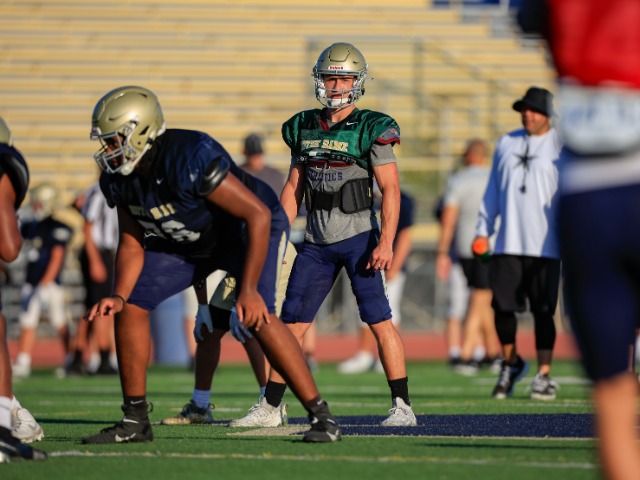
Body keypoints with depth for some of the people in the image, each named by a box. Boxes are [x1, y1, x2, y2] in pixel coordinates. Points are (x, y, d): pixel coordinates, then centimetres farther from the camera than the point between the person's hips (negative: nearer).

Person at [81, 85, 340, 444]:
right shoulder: (118, 178, -14)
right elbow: (132, 242, -1)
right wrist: (118, 296, -18)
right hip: (184, 242, 7)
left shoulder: (191, 160, -39)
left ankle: (322, 416, -22)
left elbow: (259, 214, -38)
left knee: (257, 316, -28)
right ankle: (135, 420, 7)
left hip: (248, 229, -7)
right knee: (131, 309, -5)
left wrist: (248, 289, -38)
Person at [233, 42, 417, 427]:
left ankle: (403, 406, -4)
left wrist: (386, 241, -19)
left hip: (358, 236, -5)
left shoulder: (371, 129, -6)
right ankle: (271, 406, 10)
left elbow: (391, 188, -10)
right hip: (317, 241, 5)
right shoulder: (304, 128, 10)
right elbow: (294, 187, 16)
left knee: (378, 319, -9)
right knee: (292, 323, 4)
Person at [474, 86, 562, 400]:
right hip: (508, 243, 4)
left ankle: (544, 375, 4)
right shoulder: (506, 144, 15)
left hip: (545, 245, -4)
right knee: (502, 306, 1)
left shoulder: (561, 147, 2)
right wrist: (483, 230, 13)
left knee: (543, 310, -3)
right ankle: (511, 364, 23)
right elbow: (493, 191, 19)